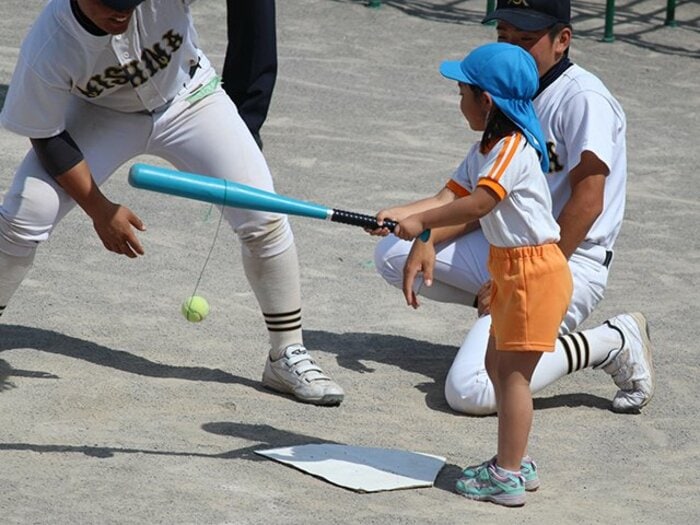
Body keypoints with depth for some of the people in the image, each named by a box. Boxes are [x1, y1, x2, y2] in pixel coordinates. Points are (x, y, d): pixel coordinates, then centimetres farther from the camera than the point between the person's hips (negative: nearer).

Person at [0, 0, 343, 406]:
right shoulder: (48, 49, -33)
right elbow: (47, 139, -19)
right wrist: (100, 210, -21)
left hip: (188, 99, 1)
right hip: (101, 113, -1)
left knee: (264, 218, -9)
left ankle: (287, 356, 9)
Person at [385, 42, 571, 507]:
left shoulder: (514, 149, -20)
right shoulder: (486, 150, 12)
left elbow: (478, 204, -28)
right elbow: (450, 196, 5)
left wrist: (420, 222, -24)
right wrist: (398, 214, -9)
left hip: (534, 270, -11)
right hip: (510, 269, 11)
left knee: (513, 372, -7)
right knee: (498, 364, 18)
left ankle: (507, 478, -3)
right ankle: (511, 462, 28)